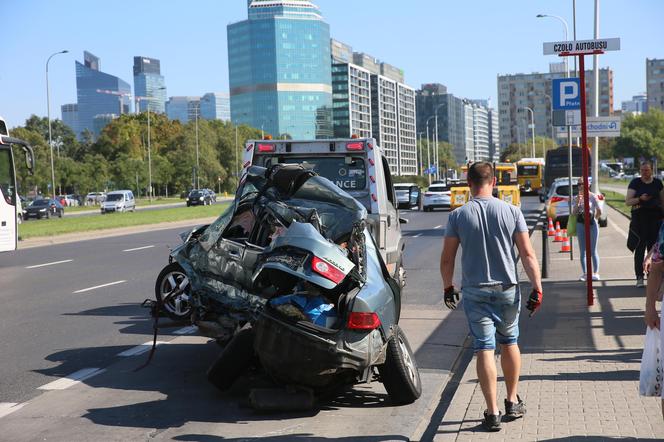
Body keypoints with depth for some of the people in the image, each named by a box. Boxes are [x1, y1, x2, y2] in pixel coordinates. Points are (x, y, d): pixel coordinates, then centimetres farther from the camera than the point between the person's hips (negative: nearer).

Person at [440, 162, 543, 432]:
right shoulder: (511, 212, -3)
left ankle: (492, 412, -1)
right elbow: (527, 254, -4)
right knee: (510, 343, 19)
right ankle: (513, 402, 30)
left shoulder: (458, 215, -5)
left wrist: (448, 289, 12)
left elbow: (447, 258, -2)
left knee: (484, 349, 0)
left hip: (475, 292, -2)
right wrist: (537, 288, 1)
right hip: (507, 290, 2)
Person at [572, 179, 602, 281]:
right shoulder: (577, 198, 6)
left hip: (591, 224, -3)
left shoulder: (592, 196, -4)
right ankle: (584, 273, 12)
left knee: (593, 250, 1)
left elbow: (599, 212, -1)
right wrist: (577, 202, -11)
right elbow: (574, 212, -1)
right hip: (580, 224, 4)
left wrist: (594, 219, 3)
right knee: (582, 251, 6)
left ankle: (595, 273, 6)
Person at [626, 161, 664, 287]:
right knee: (640, 248, -4)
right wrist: (640, 199, -20)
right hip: (639, 218, -3)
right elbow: (627, 201, -3)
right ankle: (639, 277, -2)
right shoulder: (635, 183, 1)